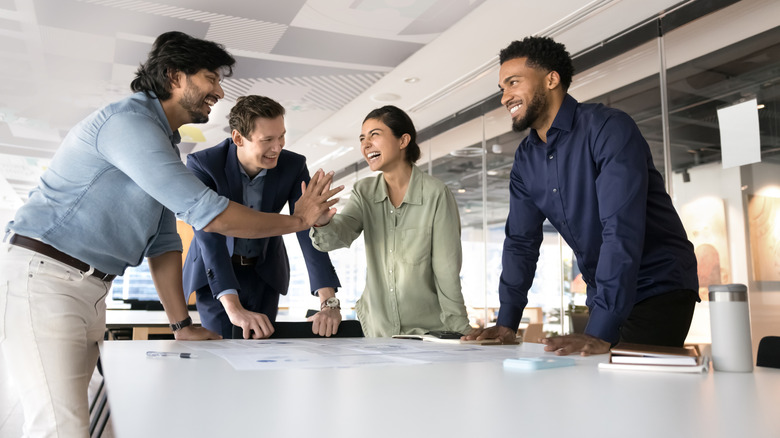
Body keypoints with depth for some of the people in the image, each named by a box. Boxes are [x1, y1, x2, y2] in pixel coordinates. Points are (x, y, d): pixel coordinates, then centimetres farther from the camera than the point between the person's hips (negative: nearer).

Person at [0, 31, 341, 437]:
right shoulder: (129, 120, -14)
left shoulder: (165, 146, 17)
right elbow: (205, 212, -21)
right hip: (41, 277, -9)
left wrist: (181, 325, 10)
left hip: (91, 290, 10)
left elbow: (164, 243, 15)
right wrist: (297, 220, -10)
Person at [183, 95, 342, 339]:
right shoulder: (202, 164, -25)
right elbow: (208, 234, -34)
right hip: (214, 273, -2)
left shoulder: (294, 166, -18)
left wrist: (329, 302, -34)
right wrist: (234, 308, -46)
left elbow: (308, 229, -22)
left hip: (264, 271, 2)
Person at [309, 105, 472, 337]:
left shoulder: (436, 194, -15)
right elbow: (340, 235, -15)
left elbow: (447, 271, -13)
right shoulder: (364, 192, 1)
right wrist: (322, 221, -37)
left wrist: (460, 332, -11)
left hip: (428, 328, -4)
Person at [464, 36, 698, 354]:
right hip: (604, 297, 6)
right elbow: (521, 241, 5)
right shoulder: (525, 160, 5)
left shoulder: (608, 129, -19)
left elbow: (622, 231, -29)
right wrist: (506, 323, -6)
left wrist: (600, 333, -35)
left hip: (660, 290, -6)